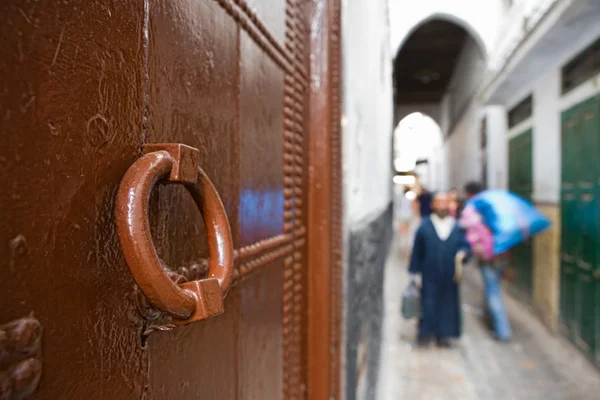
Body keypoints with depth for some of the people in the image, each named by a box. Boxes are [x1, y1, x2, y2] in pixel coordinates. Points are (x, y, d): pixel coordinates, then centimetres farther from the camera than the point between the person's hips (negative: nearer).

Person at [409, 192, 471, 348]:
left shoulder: (456, 226, 6)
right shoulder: (425, 226, 1)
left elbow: (465, 245, 6)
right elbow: (417, 250, 1)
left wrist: (463, 253, -18)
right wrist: (414, 272, 0)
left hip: (449, 275, 2)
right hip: (430, 274, -2)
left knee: (448, 304, 8)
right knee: (428, 304, -1)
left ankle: (444, 335, 23)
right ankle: (426, 334, 15)